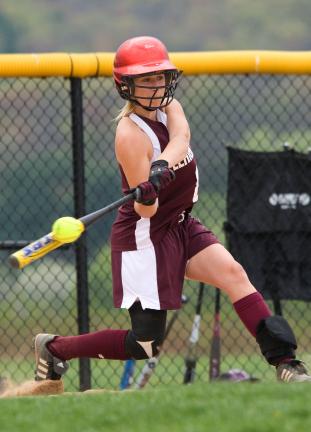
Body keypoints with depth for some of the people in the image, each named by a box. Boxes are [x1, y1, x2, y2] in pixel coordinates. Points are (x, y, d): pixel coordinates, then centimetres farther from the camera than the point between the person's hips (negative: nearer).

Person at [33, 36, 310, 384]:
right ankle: (54, 348, 16)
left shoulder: (168, 107, 1)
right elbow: (145, 211, -23)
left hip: (180, 225, 7)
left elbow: (180, 138, -24)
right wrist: (146, 195, -46)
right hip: (146, 237, -7)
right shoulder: (131, 134, -21)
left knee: (232, 272, -16)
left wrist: (161, 168, -43)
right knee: (145, 345, -3)